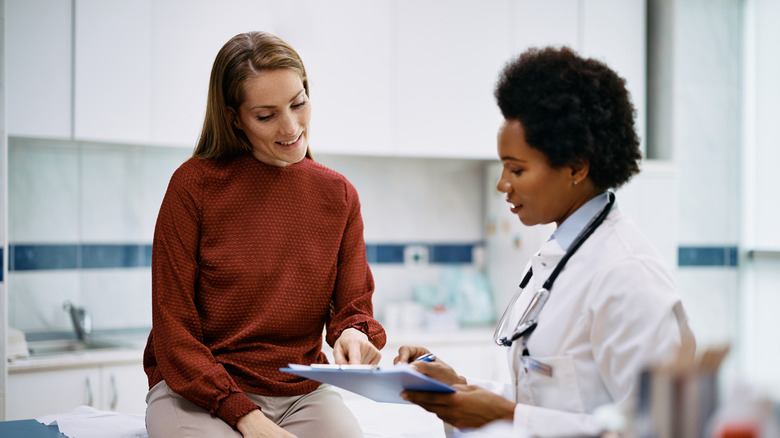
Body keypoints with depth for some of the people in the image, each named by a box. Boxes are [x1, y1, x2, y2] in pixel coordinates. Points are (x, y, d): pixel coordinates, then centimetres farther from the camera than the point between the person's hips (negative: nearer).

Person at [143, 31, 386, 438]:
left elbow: (353, 305, 9)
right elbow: (173, 329, -6)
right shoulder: (194, 184, -6)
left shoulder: (339, 195, 7)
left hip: (303, 393, 3)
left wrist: (354, 333, -17)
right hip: (198, 392, -3)